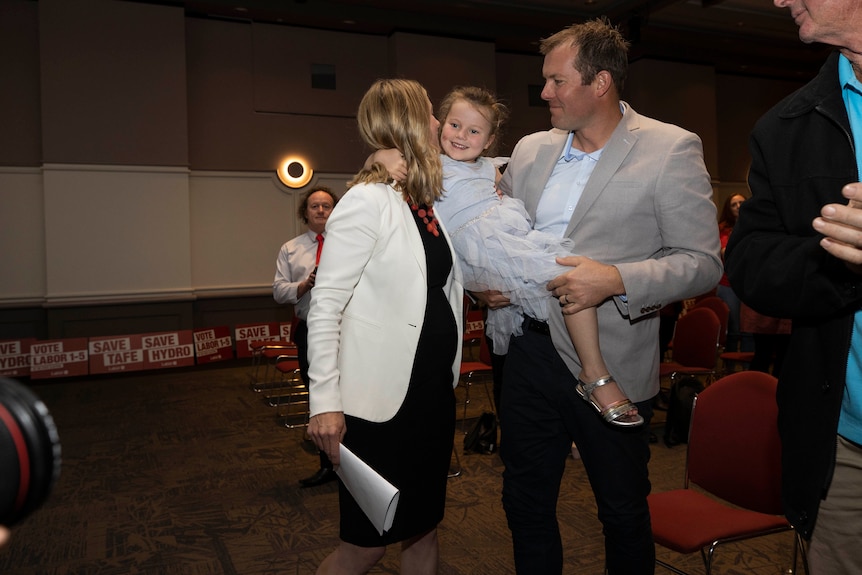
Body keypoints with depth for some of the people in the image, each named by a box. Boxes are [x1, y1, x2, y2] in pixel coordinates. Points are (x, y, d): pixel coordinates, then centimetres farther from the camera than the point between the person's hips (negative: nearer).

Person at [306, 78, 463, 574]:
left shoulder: (428, 204, 9)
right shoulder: (367, 201, -14)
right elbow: (325, 307, -16)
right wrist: (325, 401, -19)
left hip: (434, 392, 8)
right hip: (382, 400, -7)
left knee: (425, 526, 18)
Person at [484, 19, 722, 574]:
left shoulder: (672, 149, -8)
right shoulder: (531, 150, 7)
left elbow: (703, 263, -10)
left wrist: (616, 280, -24)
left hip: (611, 364, -4)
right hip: (531, 350, 5)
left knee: (624, 513, 14)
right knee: (526, 503, 17)